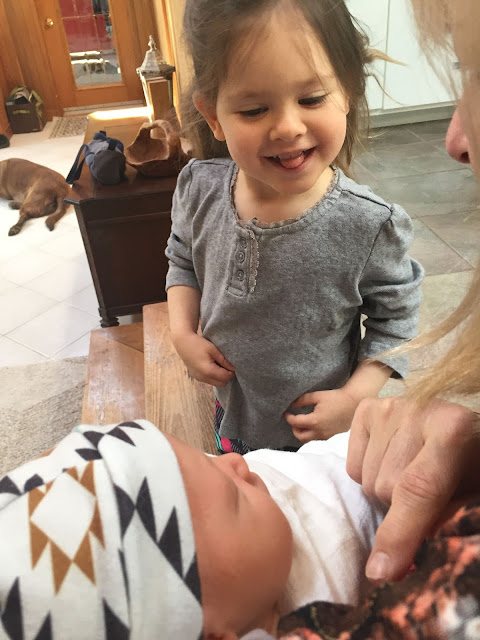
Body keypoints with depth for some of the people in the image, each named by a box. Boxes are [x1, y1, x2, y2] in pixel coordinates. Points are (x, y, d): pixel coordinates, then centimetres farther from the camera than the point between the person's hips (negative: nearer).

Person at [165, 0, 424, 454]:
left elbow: (395, 315, -11)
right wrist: (182, 334, -12)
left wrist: (355, 397, -19)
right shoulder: (199, 190, -19)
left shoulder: (371, 227, -27)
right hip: (231, 413, 4)